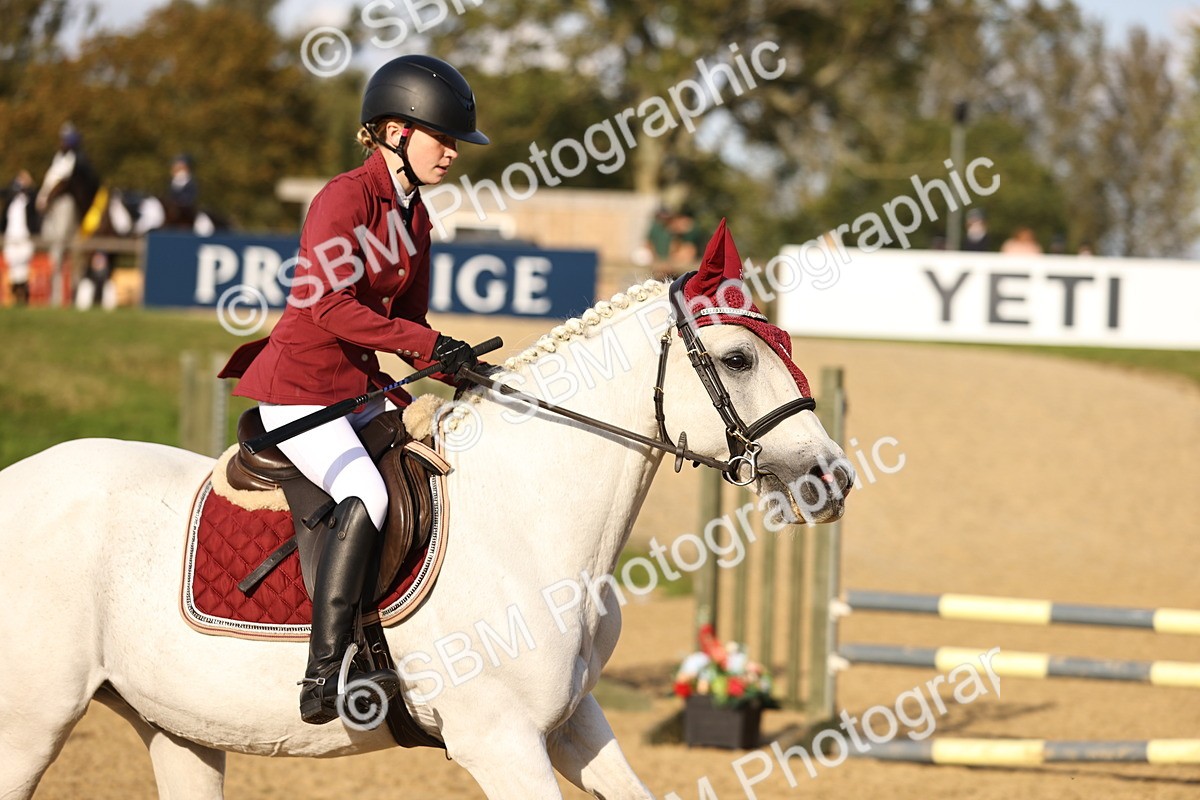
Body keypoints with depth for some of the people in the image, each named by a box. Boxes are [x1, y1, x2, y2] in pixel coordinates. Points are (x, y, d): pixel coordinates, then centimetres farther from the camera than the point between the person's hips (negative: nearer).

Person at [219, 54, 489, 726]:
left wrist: (459, 370, -1)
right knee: (366, 495, -30)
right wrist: (426, 344, -29)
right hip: (299, 389, -10)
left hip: (360, 388, 10)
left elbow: (407, 318, 17)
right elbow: (327, 302, -27)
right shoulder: (346, 198, -16)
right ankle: (325, 676, -32)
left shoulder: (414, 215, 13)